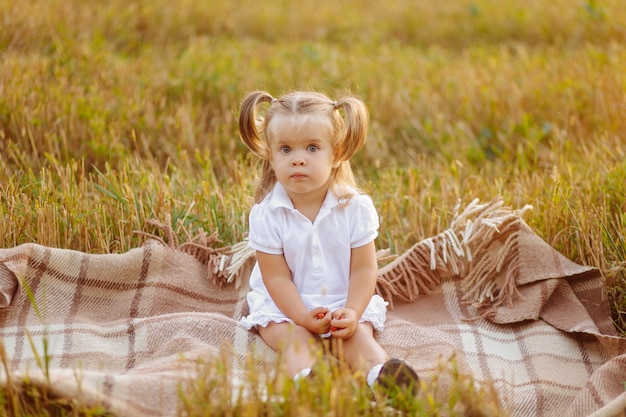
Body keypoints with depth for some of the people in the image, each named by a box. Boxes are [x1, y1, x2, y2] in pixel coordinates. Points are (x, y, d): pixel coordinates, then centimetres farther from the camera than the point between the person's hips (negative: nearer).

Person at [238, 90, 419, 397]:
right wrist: (303, 317, -26)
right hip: (285, 304, -1)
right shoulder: (266, 214, -14)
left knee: (357, 335, -25)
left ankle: (379, 374, -48)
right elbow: (276, 277, -13)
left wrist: (352, 312, -25)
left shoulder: (356, 207, -12)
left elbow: (363, 269, -9)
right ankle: (304, 377, -55)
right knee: (294, 338, -28)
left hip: (345, 302, 1)